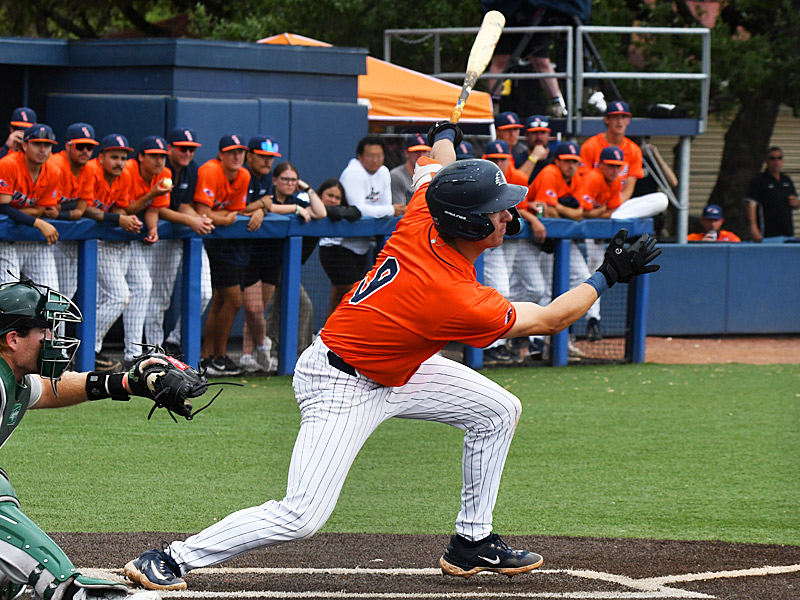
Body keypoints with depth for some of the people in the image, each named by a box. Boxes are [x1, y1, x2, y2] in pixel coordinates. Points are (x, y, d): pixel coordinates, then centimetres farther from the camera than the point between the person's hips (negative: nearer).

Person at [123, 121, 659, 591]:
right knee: (302, 517, -16)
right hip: (342, 388, -10)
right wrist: (609, 276, -7)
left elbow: (436, 164, 11)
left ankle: (471, 543, 22)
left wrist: (445, 136, 33)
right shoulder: (458, 300, -33)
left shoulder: (422, 220, -15)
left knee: (499, 411, 11)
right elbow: (550, 319, -18)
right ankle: (172, 559, -4)